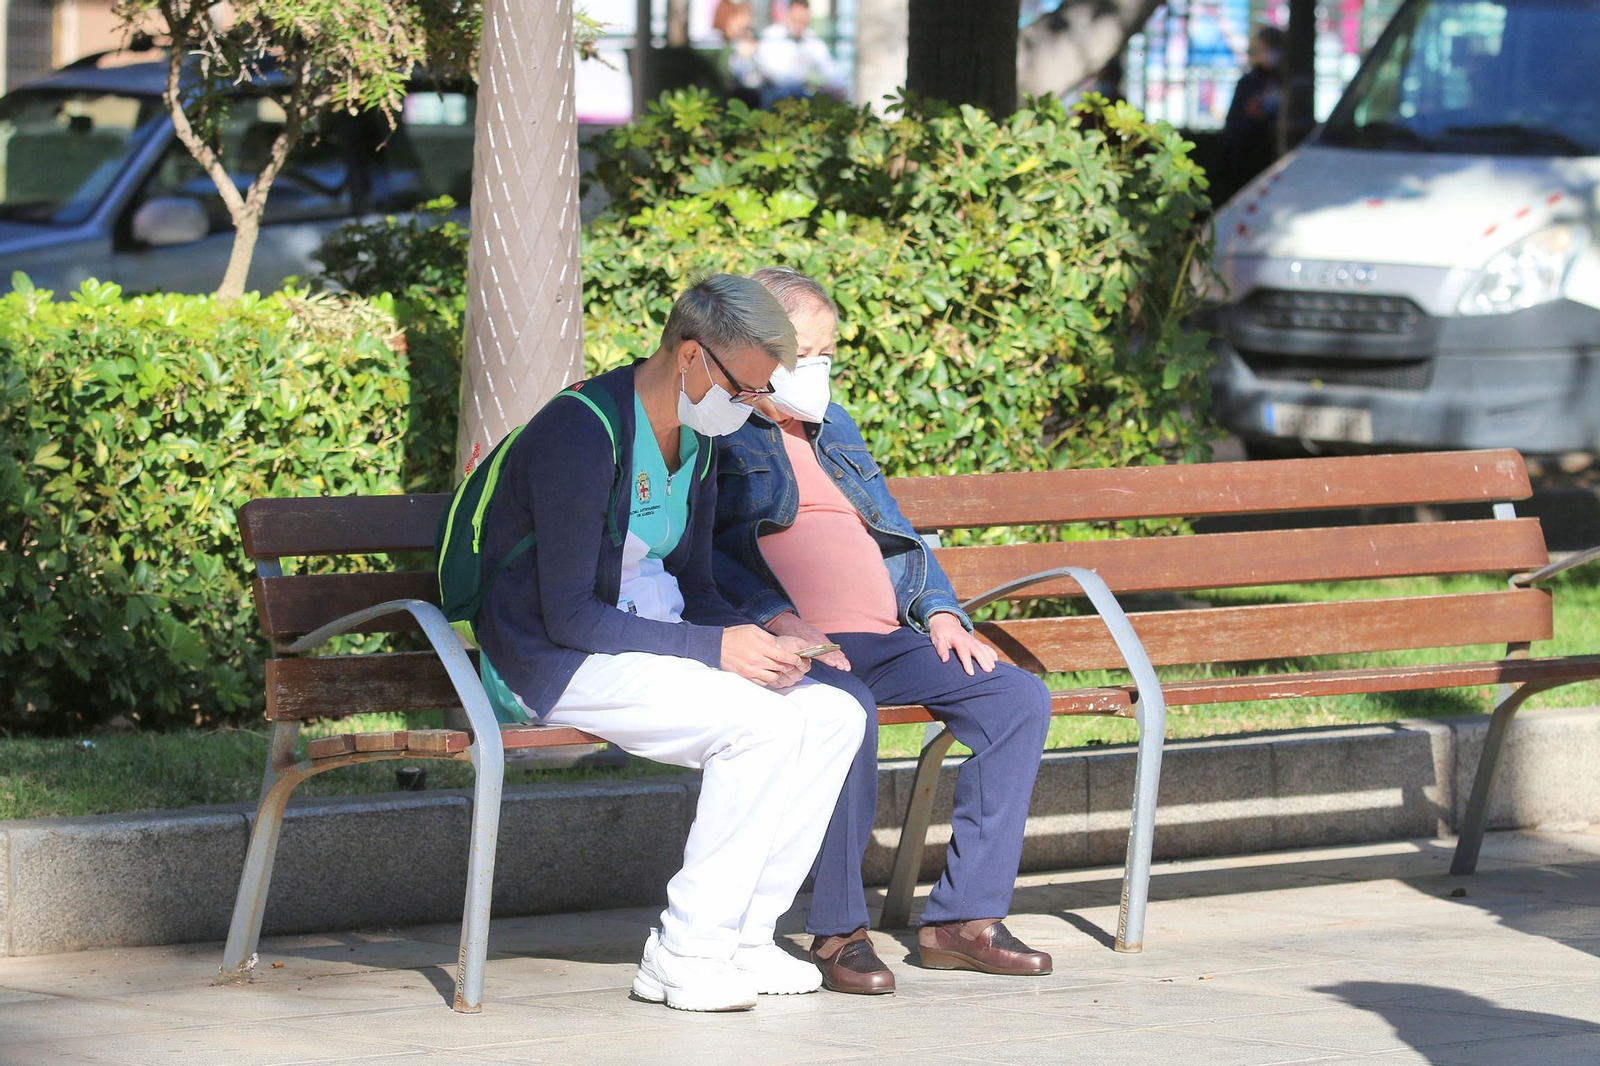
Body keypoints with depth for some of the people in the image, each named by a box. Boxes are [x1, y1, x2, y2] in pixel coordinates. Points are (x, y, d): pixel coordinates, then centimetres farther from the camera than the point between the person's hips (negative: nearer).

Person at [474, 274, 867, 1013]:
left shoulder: (699, 440, 9)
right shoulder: (582, 435, -20)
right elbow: (569, 617, -23)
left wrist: (757, 642, -7)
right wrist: (716, 647, -25)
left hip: (653, 645, 9)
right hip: (558, 667, -9)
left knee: (833, 716, -8)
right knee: (762, 724, -27)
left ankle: (741, 934, -6)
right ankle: (685, 956, -21)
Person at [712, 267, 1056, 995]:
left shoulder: (834, 429, 29)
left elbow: (896, 533, 29)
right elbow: (701, 551, -9)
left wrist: (942, 613, 10)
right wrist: (776, 620, -23)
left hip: (886, 637, 8)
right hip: (793, 646, -8)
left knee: (1019, 698, -12)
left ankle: (963, 916, -12)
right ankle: (838, 932, -27)